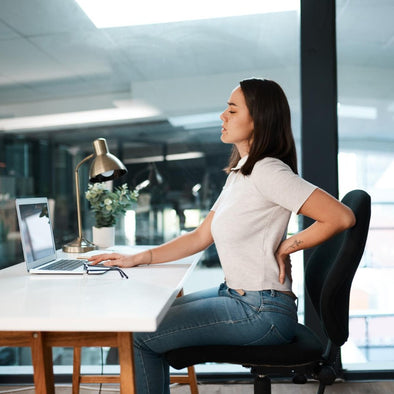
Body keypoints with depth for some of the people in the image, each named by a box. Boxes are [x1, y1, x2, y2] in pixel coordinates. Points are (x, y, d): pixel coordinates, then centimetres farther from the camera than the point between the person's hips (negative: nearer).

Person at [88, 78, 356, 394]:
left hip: (263, 312, -10)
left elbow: (342, 217, -25)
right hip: (235, 295, 10)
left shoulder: (268, 171, -18)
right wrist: (137, 259, 8)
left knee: (143, 337, -9)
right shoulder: (239, 174, 13)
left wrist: (284, 247, -14)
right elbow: (201, 237, 13)